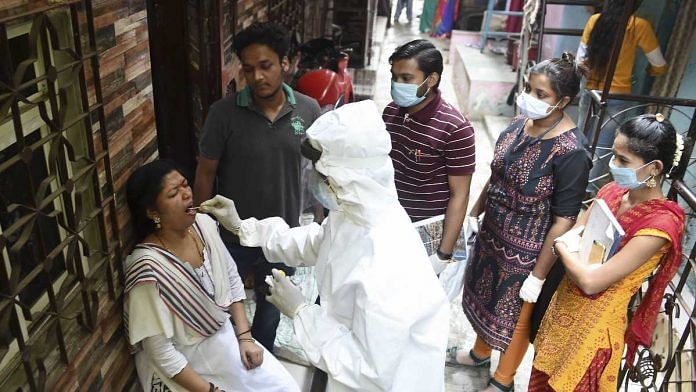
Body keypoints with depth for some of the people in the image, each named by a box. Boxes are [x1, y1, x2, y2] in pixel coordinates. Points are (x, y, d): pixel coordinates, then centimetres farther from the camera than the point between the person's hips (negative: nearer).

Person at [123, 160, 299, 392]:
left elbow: (233, 281, 5)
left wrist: (245, 337, -1)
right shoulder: (149, 268, -27)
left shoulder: (204, 225, -8)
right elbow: (161, 352, -20)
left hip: (224, 338, 6)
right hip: (181, 364, -5)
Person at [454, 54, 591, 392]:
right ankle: (480, 351, 55)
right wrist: (474, 213, 14)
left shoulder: (571, 151, -26)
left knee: (514, 315, 16)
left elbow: (563, 221, -22)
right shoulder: (520, 124, -5)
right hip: (492, 234, 7)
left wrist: (538, 275, -18)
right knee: (484, 296, 26)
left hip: (525, 250, -7)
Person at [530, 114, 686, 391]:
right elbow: (568, 237, 2)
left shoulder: (660, 224, -27)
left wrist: (564, 248, -12)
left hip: (593, 324, -6)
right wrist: (579, 252, -20)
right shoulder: (612, 191, -5)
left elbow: (590, 281, -28)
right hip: (565, 306, 6)